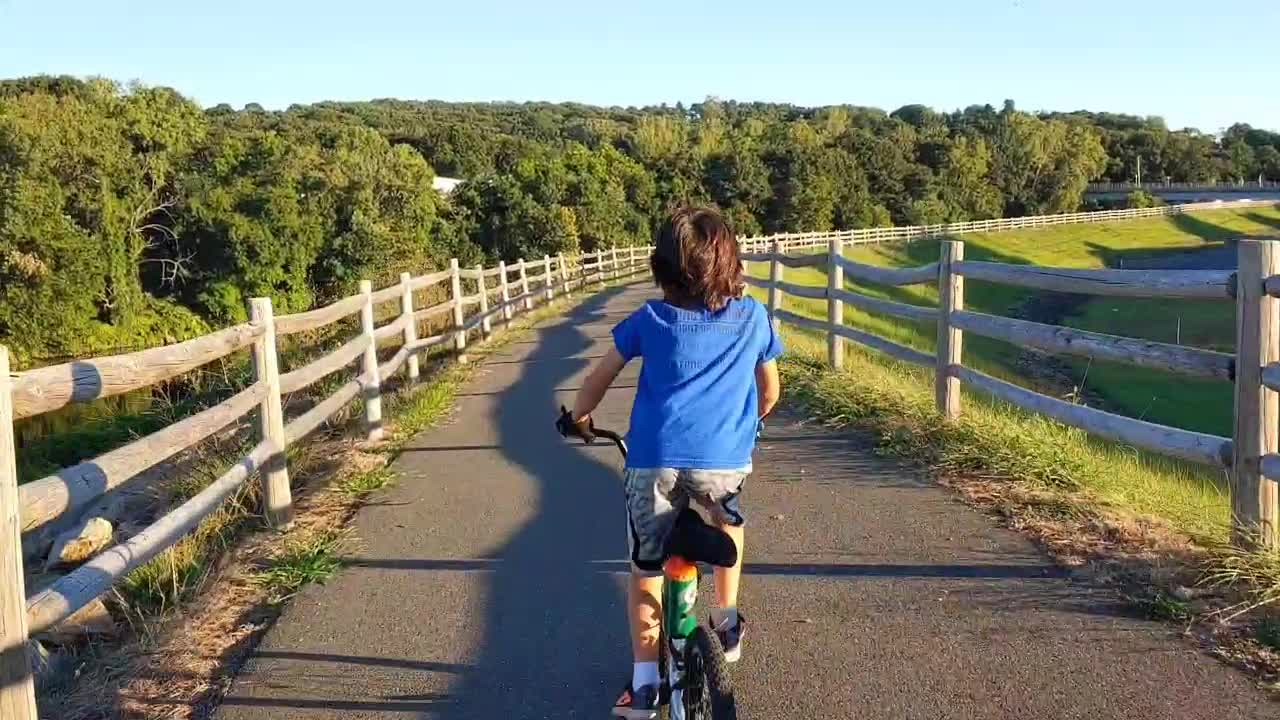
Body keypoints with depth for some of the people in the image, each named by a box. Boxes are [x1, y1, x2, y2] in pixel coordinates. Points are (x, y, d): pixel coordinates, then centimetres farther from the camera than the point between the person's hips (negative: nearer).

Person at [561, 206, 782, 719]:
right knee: (729, 522, 34)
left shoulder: (650, 319, 9)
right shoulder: (752, 317, 11)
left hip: (654, 460, 0)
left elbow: (599, 377, 16)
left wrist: (578, 417, 35)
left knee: (646, 568, 16)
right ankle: (727, 624, 35)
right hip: (724, 459, 1)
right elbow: (770, 391, 22)